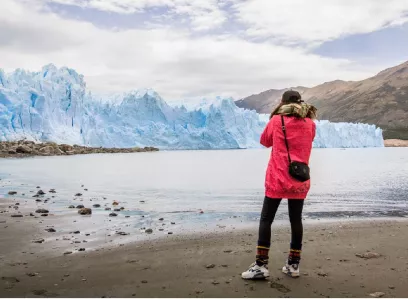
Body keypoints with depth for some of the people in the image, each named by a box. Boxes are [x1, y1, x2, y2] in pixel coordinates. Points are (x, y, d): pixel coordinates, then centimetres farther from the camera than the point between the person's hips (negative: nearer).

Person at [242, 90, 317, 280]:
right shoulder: (310, 124, 5)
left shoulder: (276, 120, -4)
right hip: (300, 180, 4)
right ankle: (293, 265, 17)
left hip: (277, 179, -3)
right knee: (296, 220, 11)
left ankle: (261, 265, 0)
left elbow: (264, 141, 10)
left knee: (266, 219, 2)